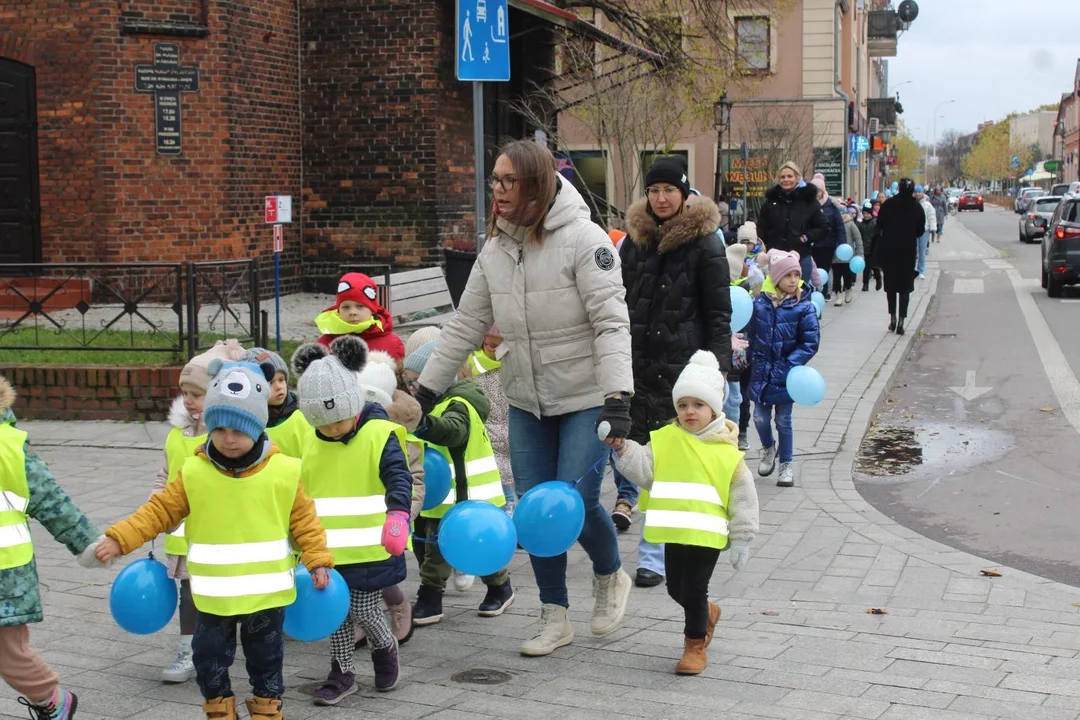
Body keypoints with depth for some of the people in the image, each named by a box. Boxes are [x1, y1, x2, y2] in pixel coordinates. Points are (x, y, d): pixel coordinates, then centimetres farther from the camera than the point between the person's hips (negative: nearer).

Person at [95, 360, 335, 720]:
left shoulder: (283, 471, -10)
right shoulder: (194, 472, -9)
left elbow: (304, 519, -1)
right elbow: (160, 510, -4)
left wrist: (318, 561, -3)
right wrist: (120, 538, -12)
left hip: (266, 591, -1)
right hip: (214, 594, 1)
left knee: (265, 654, 14)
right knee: (210, 655, 9)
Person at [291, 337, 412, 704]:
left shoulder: (379, 435, -10)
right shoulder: (313, 444, 5)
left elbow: (399, 478, -18)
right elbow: (300, 490, 15)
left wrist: (397, 514, -35)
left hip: (370, 548, -5)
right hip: (328, 549, 5)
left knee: (363, 609, 0)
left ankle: (385, 646, 30)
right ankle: (342, 671, 25)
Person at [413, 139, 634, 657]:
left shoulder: (583, 238, -14)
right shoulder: (496, 249, 4)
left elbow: (611, 321, -19)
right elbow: (466, 325, 10)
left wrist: (618, 394, -29)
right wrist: (427, 388, 10)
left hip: (587, 397, -6)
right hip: (527, 401, 6)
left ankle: (611, 577, 22)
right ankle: (554, 618, 22)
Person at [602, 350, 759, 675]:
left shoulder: (727, 451, -4)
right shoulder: (665, 439, 4)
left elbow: (743, 498, 0)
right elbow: (643, 468, -4)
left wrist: (741, 539, 0)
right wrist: (622, 448, -20)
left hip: (708, 534, -4)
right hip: (674, 532, 4)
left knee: (694, 589, -1)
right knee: (676, 589, 15)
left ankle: (695, 645, 17)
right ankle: (706, 613, 44)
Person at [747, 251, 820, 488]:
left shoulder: (804, 307, -10)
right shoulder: (760, 303, -3)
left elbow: (811, 342, -10)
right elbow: (752, 335, 9)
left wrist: (789, 364, -16)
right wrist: (753, 360, 1)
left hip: (785, 376, -2)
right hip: (761, 373, 2)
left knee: (783, 421, 6)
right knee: (760, 417, 7)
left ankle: (785, 466, 21)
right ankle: (768, 449, 37)